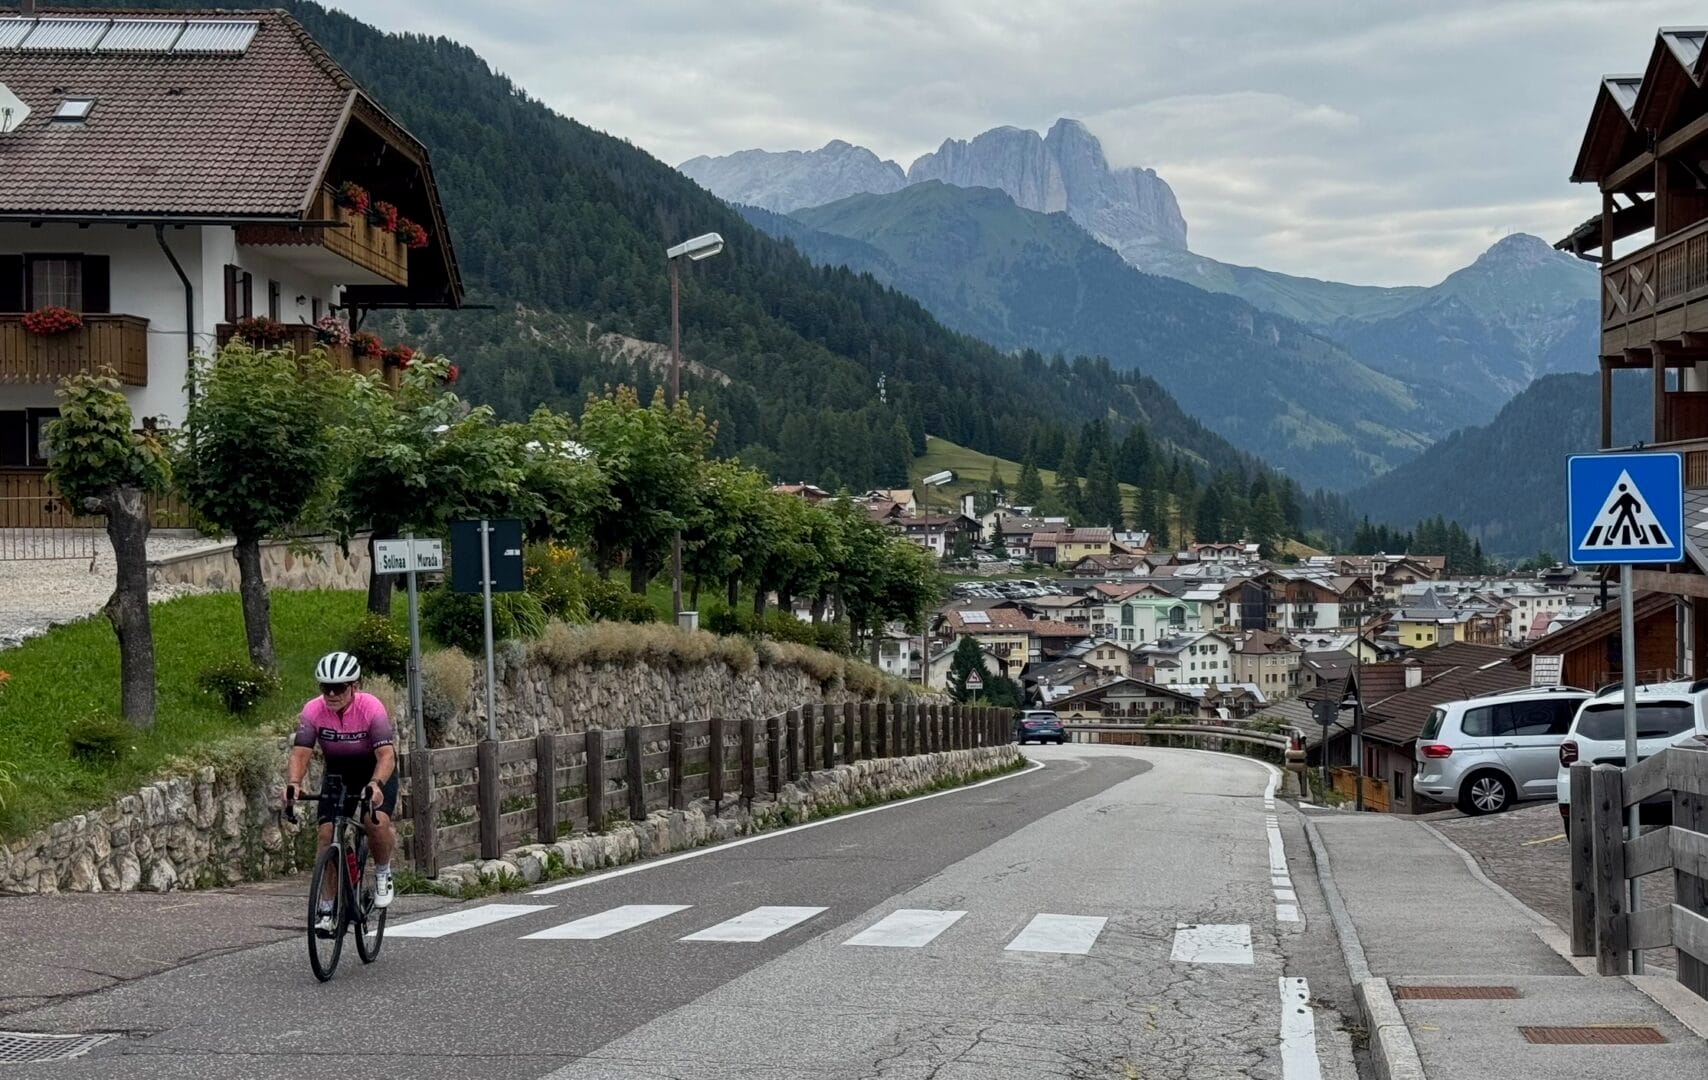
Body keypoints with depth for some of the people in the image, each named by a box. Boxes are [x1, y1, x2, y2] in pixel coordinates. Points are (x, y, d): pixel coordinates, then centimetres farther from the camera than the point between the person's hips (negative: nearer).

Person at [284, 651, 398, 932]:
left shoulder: (371, 708, -29)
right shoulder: (313, 710, -22)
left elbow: (386, 754, -37)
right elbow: (300, 753, -27)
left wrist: (376, 784, -56)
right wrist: (293, 783, -47)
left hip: (376, 769, -3)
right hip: (338, 771, 3)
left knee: (377, 821, -28)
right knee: (327, 832, -12)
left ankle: (382, 872, 3)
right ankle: (327, 909, -1)